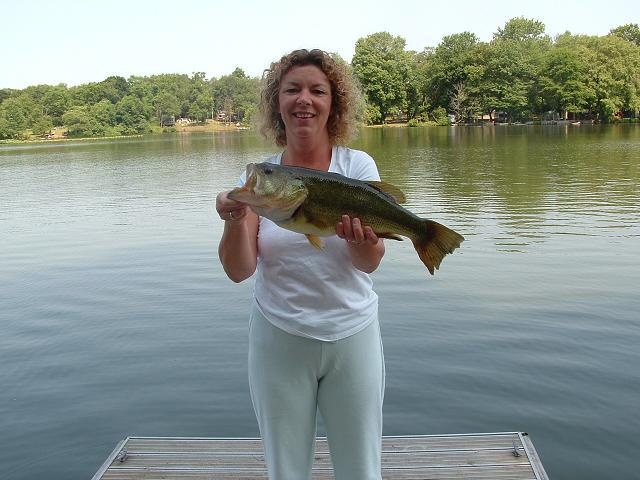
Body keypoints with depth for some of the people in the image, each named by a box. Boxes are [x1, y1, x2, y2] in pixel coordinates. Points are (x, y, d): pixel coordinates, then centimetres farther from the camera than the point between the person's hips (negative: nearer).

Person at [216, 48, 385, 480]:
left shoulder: (358, 166, -6)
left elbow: (371, 263, -13)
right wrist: (235, 221, -29)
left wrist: (360, 238, -35)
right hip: (278, 338, 1)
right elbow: (238, 271, -10)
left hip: (352, 334, 0)